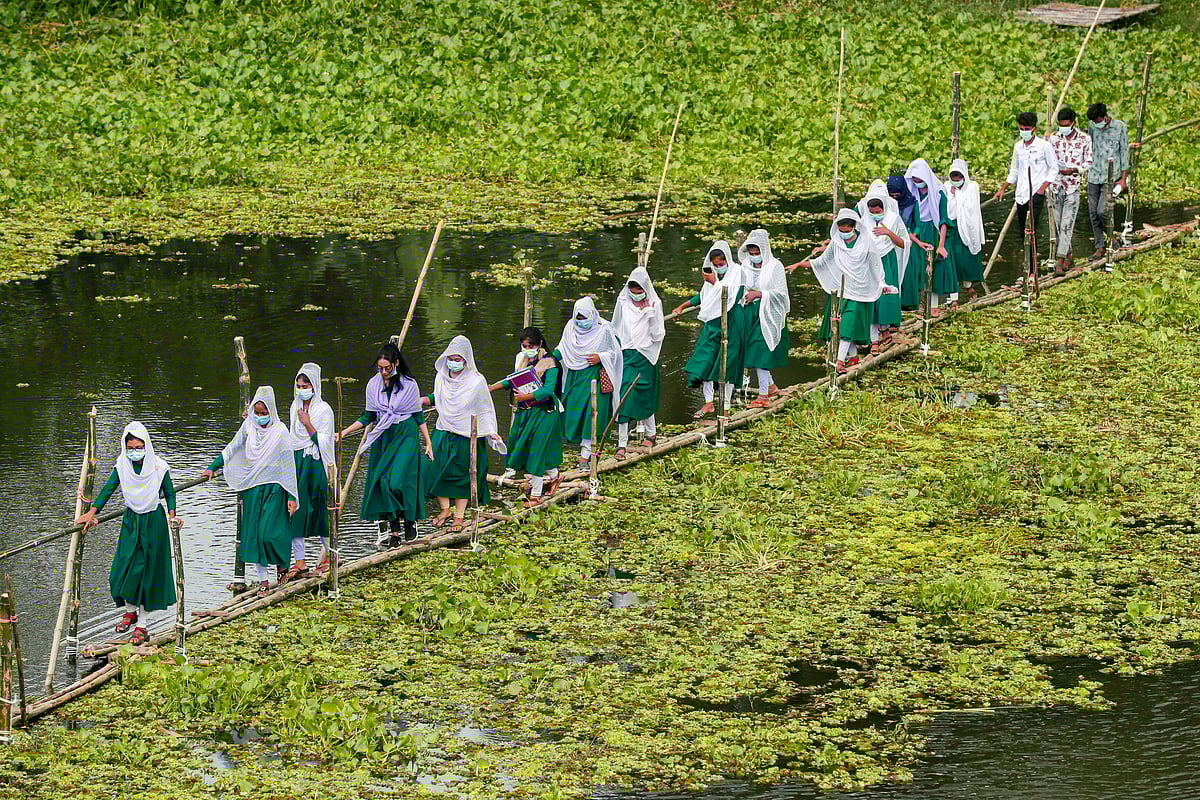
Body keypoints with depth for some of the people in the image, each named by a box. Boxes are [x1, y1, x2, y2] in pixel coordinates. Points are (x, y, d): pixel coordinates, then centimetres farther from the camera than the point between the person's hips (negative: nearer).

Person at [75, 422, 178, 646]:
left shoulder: (158, 468, -11)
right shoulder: (122, 466, -4)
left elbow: (169, 493, 1)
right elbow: (108, 489, -1)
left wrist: (171, 516, -13)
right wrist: (91, 512, -9)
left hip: (154, 521, -3)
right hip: (131, 520, 3)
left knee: (148, 570, -1)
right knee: (125, 567, -5)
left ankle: (141, 626, 6)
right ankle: (131, 610, 22)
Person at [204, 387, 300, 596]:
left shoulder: (280, 432, -7)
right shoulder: (248, 426, 3)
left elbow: (289, 466, -6)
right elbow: (231, 449, 15)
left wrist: (292, 496, -7)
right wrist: (213, 467, 9)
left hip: (273, 490, -4)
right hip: (251, 489, 4)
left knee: (269, 533, -12)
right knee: (254, 533, 2)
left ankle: (282, 563, 18)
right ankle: (264, 580, 8)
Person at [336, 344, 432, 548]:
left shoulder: (409, 384, -5)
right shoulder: (373, 384, 3)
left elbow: (418, 416, 1)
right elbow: (368, 417, 10)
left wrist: (428, 444, -1)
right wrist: (344, 433, 2)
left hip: (406, 438, -4)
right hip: (383, 438, 4)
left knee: (397, 481, -15)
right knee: (382, 482, -2)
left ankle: (410, 521, 5)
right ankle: (394, 530, 3)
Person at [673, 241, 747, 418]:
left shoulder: (737, 272, -8)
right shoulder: (713, 274, 9)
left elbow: (732, 297, -20)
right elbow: (703, 295, 22)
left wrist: (715, 282, -18)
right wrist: (682, 306, 26)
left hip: (731, 323, -6)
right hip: (713, 322, 6)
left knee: (727, 363, -2)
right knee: (705, 359, -1)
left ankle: (726, 406, 7)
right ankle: (708, 402, 5)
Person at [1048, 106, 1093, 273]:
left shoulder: (1084, 138, -2)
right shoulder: (1054, 137, 4)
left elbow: (1088, 162, 1)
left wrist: (1074, 170, -16)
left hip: (1073, 185, -3)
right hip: (1056, 184, 3)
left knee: (1067, 224, -9)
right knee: (1059, 224, 8)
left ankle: (1059, 261, -13)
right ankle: (1069, 255, 23)